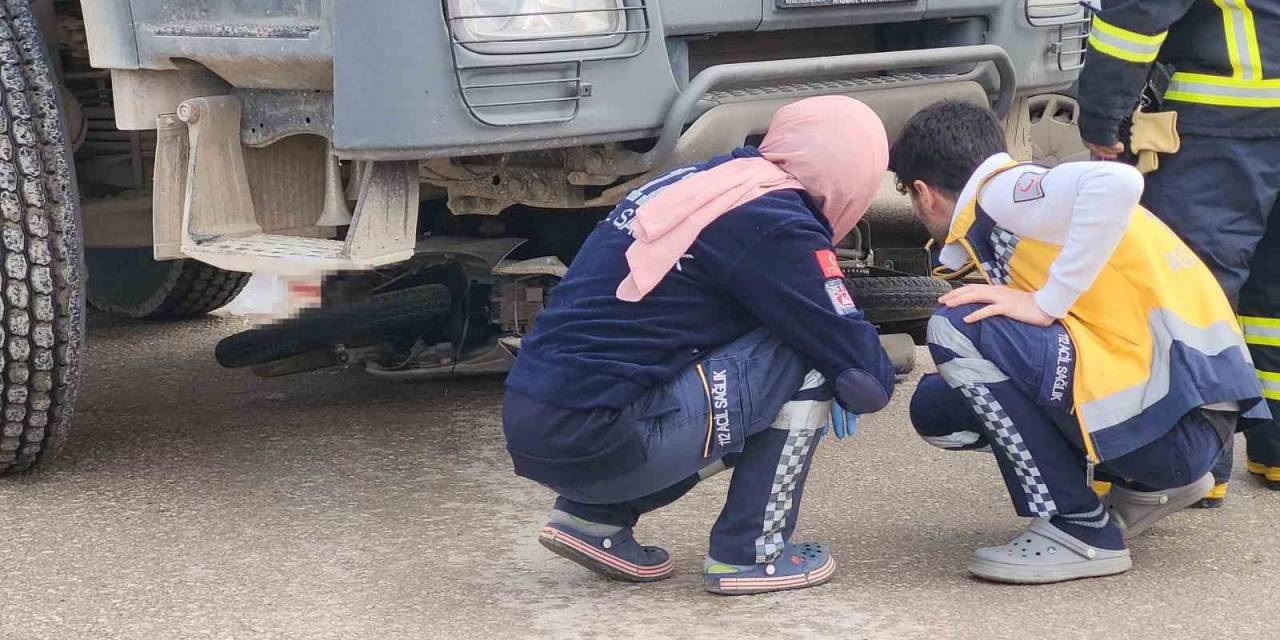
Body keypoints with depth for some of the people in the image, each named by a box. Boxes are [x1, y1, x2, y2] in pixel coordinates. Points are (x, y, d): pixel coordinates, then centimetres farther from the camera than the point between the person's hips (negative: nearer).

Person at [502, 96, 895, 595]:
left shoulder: (698, 181, 15)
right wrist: (880, 373, 17)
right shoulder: (776, 223, -10)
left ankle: (593, 517, 16)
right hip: (599, 441, -9)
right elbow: (868, 379, -8)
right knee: (809, 354, -2)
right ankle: (751, 553, 5)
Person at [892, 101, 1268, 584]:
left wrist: (1047, 303, -20)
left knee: (955, 330, -14)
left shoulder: (1001, 192, -7)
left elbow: (1117, 182, -26)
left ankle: (1080, 531, -8)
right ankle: (1150, 485, 17)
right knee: (937, 406, 10)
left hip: (1172, 415, -9)